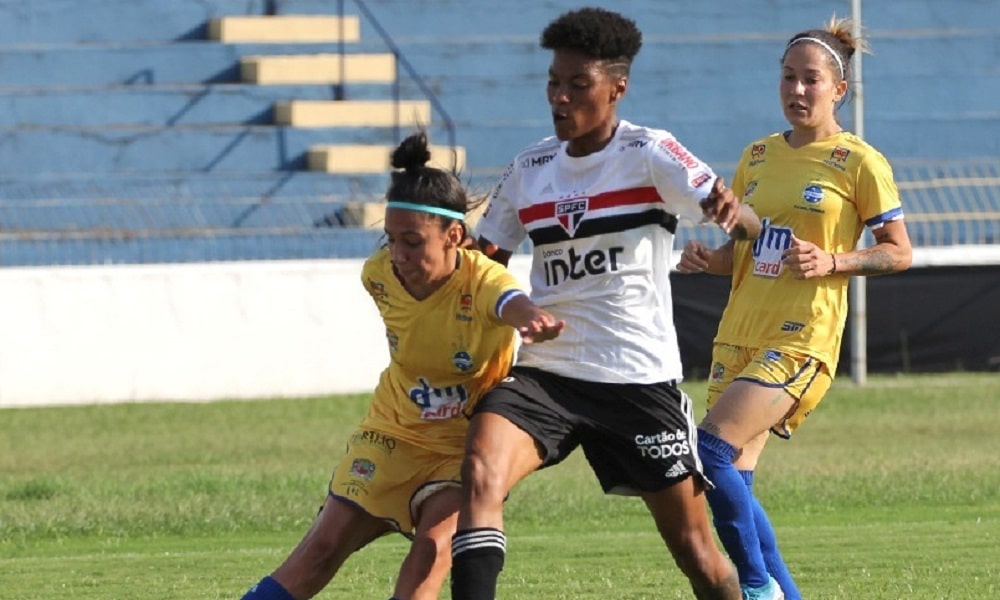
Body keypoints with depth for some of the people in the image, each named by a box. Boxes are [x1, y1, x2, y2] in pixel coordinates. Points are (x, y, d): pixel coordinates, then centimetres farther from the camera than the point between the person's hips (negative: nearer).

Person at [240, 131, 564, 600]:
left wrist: (532, 318, -80)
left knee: (435, 543, -25)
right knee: (326, 546, -1)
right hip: (394, 433, 4)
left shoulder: (481, 281, -32)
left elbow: (511, 303, -57)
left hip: (467, 441, -4)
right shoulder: (379, 274, -16)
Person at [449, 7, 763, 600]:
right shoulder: (530, 169, 9)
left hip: (641, 379, -3)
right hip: (544, 373, 3)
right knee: (481, 473, -26)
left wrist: (732, 211, -41)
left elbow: (747, 225, -17)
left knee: (695, 547, 3)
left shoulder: (648, 154, -5)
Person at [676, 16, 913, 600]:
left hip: (801, 339, -7)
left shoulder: (858, 163, -3)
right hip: (739, 334, 7)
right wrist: (707, 259, 0)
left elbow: (900, 253, 0)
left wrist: (833, 261, -16)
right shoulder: (758, 157, 15)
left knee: (713, 450, -21)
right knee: (731, 481, 2)